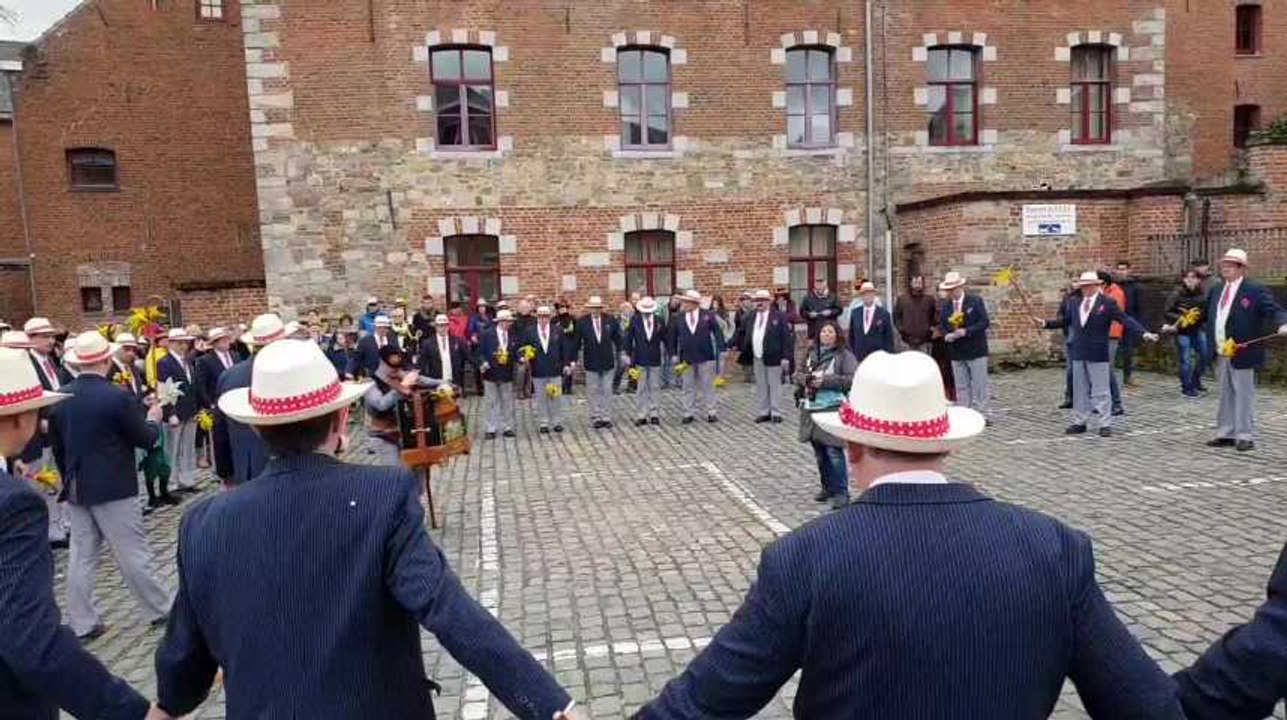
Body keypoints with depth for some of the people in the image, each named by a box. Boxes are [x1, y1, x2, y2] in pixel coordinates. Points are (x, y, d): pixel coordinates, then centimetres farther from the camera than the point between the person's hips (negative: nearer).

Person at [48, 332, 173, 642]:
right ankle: (160, 610, 15)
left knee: (81, 556, 11)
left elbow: (56, 445, 10)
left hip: (76, 488, 6)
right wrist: (153, 419, 10)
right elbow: (145, 440, -10)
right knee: (132, 555, 3)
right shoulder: (118, 396, -18)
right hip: (113, 488, -6)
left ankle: (83, 624, 17)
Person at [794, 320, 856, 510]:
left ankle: (841, 492, -1)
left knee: (834, 451, -10)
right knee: (820, 453, 13)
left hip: (833, 410, -6)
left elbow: (852, 379, -15)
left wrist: (825, 381, -18)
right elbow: (798, 374, 18)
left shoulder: (845, 355, -5)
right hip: (812, 409, 6)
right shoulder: (812, 353, 14)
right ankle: (828, 487, 28)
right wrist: (804, 379, -6)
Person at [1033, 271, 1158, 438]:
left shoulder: (1107, 303, -7)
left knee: (1100, 391, 0)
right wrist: (1046, 323, 11)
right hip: (1078, 353, 5)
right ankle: (1079, 422, 20)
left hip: (1098, 355, -5)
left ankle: (1105, 424, 8)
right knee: (1080, 391, 11)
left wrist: (1144, 333, -23)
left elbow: (1126, 320, -12)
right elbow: (1064, 320, 18)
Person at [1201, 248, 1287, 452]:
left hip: (1242, 354, -6)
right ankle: (1226, 434, 22)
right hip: (1220, 355, 6)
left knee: (1243, 396, 1)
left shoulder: (1255, 290, -6)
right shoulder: (1216, 291, 14)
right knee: (1226, 396, 14)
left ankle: (1245, 436, 9)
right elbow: (1203, 312, 22)